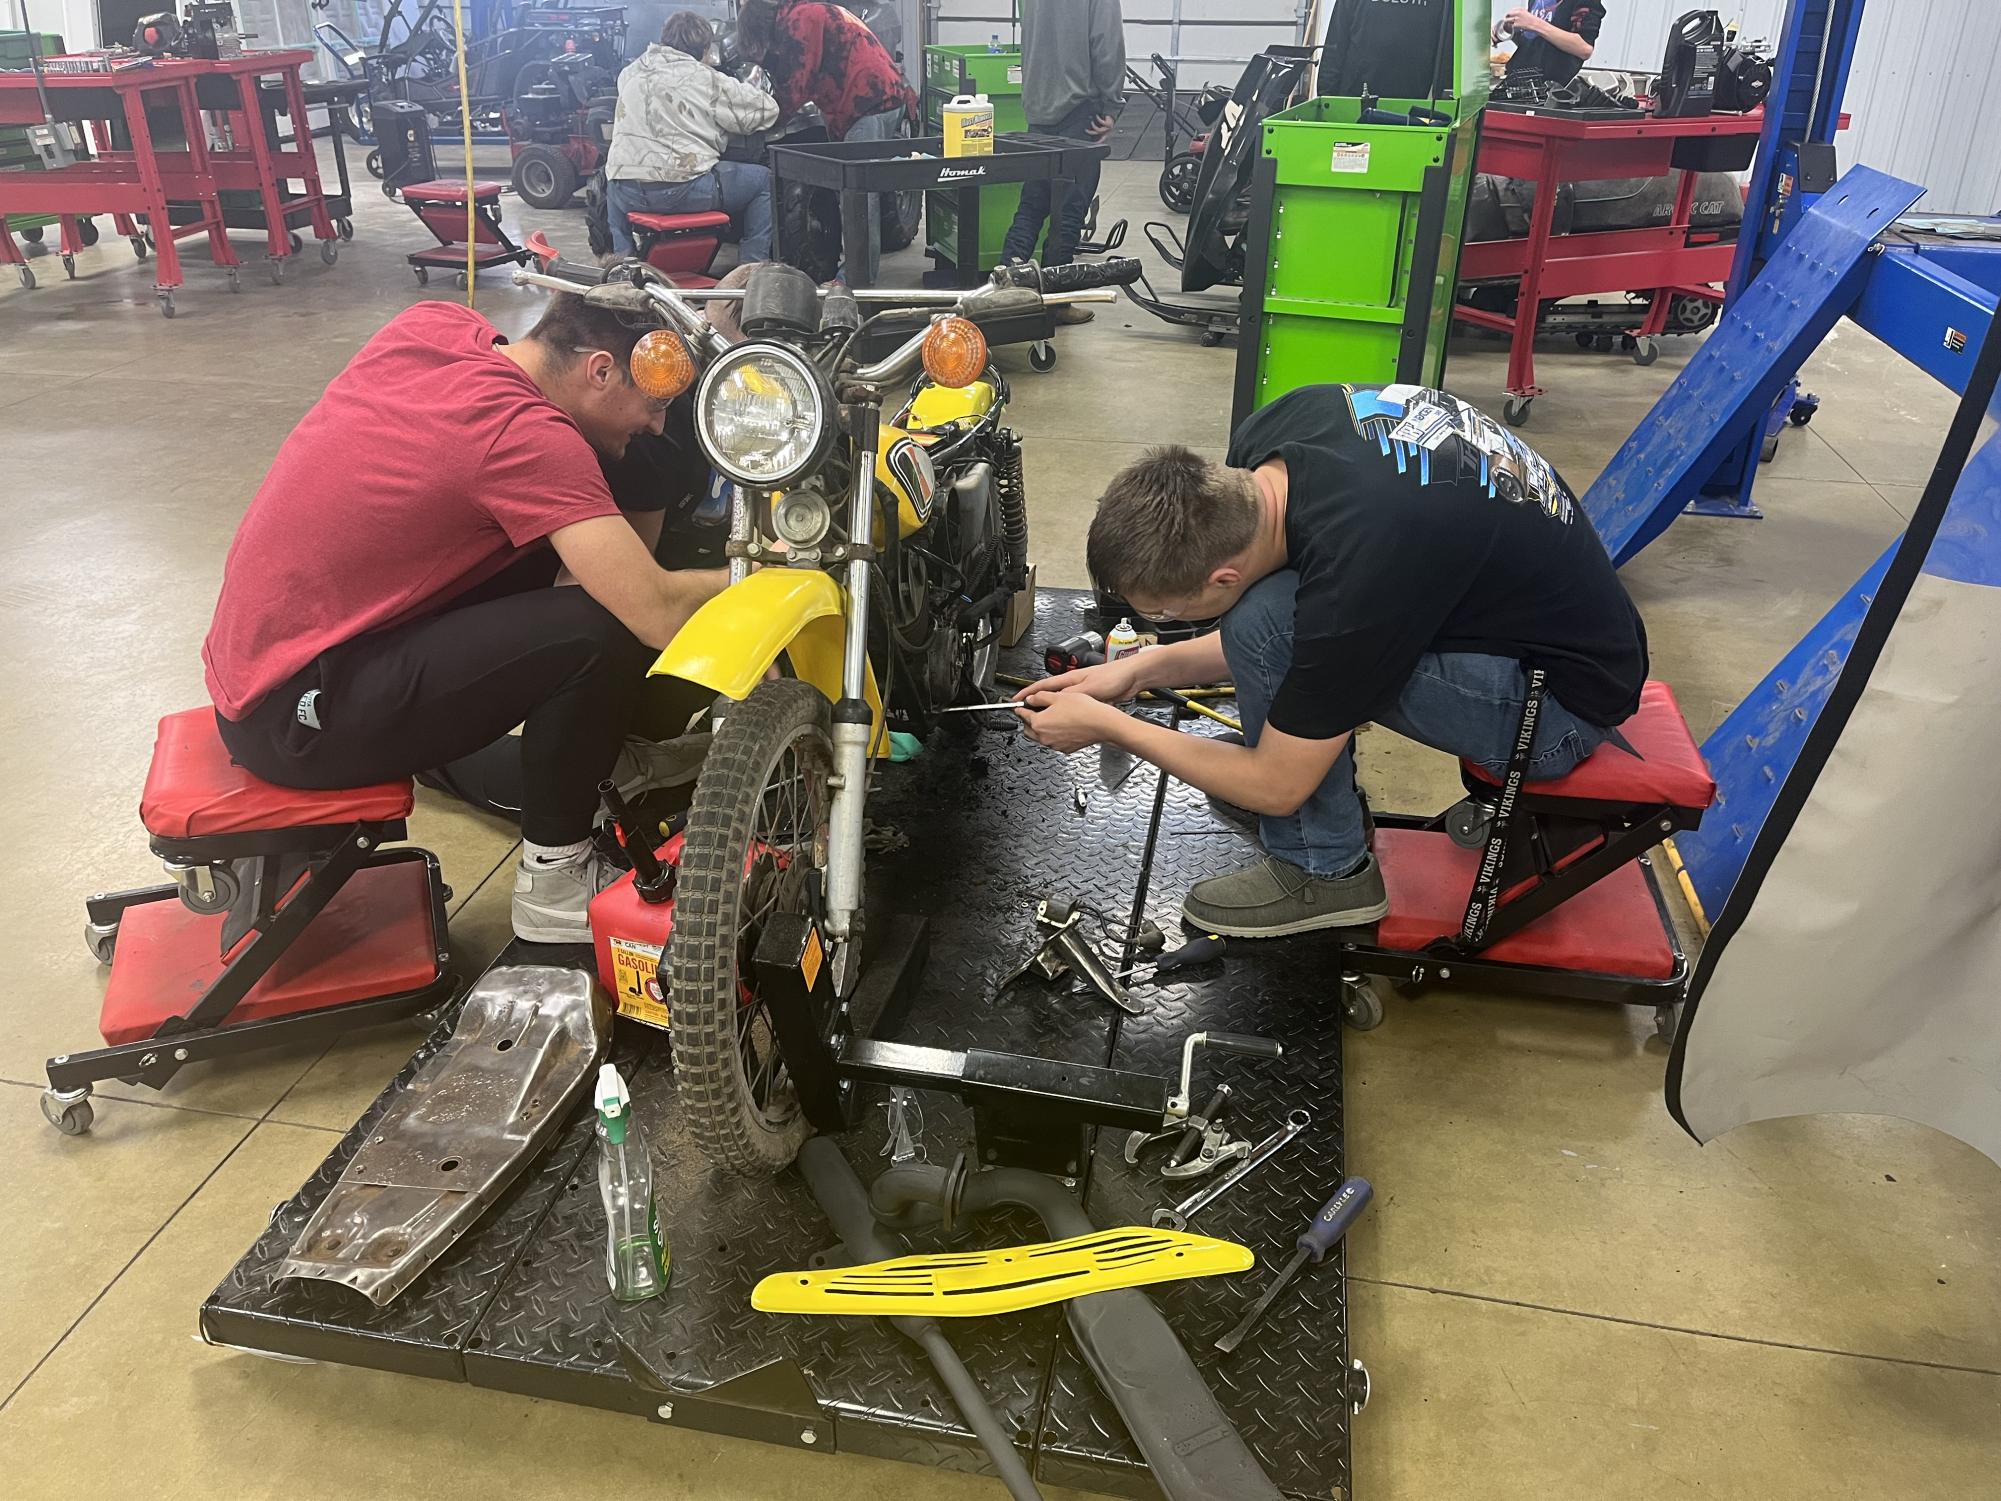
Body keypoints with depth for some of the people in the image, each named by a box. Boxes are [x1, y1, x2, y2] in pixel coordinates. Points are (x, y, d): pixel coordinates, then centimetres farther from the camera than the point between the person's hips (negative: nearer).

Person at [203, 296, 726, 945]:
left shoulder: (431, 323, 0)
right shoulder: (525, 433, -22)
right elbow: (659, 613, -29)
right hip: (297, 715, -9)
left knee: (536, 523, 12)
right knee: (602, 632, -20)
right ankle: (553, 879, -1)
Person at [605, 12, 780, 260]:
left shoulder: (629, 73, 15)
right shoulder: (706, 79, 0)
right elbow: (767, 111, 7)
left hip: (627, 193, 5)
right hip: (683, 189, -5)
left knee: (613, 184, 42)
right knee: (764, 179, 12)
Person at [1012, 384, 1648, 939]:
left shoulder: (1356, 573, -35)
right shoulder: (1272, 433, -13)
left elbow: (1278, 787, -19)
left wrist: (1107, 727, -10)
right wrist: (1140, 670, -2)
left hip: (1564, 704, -8)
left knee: (1266, 624, -22)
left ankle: (1324, 871, -3)